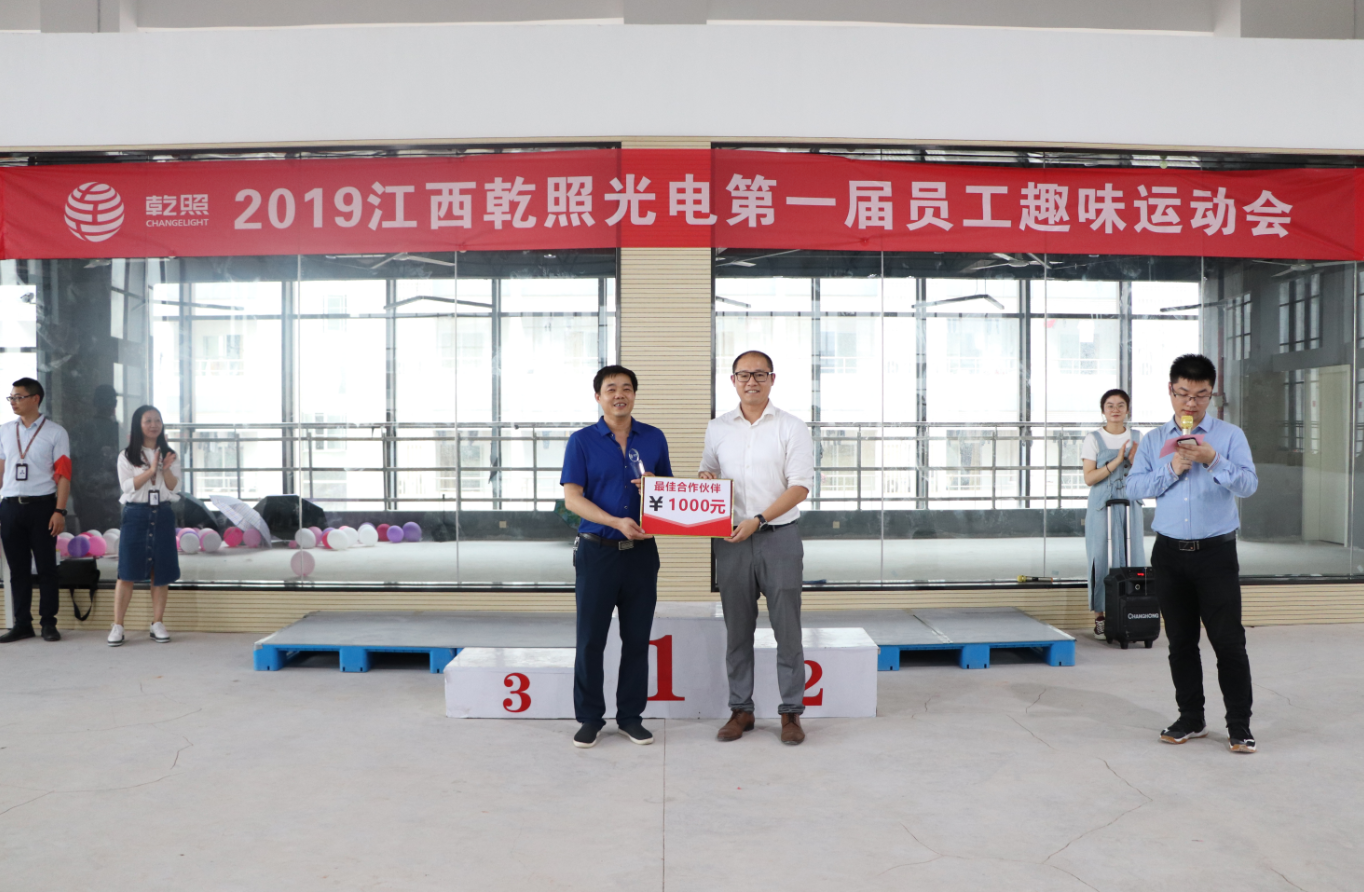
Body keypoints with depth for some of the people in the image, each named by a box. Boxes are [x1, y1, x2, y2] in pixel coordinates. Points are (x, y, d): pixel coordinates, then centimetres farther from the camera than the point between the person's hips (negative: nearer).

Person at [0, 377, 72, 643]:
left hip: (42, 506, -3)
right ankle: (22, 624, 15)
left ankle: (49, 623, 10)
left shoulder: (55, 432, 1)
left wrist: (60, 511, -11)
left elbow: (63, 475, -4)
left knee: (46, 566, 2)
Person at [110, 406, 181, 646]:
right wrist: (151, 470, -18)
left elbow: (172, 485, 0)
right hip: (136, 514, -2)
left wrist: (166, 469, -18)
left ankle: (157, 624, 11)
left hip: (163, 515, 2)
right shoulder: (127, 456, 5)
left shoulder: (170, 455, 11)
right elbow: (128, 485, -8)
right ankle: (117, 626, -1)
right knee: (127, 572, -5)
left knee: (161, 572, 3)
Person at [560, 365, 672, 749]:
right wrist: (617, 521, -19)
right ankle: (590, 718, 16)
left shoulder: (654, 439, 8)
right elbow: (572, 497, -7)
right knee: (590, 638, 2)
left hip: (642, 551, 2)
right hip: (597, 551, -2)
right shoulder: (582, 441, 0)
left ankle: (631, 716, 20)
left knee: (637, 638, 8)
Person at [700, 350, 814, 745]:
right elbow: (707, 471, 21)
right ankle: (740, 710, 19)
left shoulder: (792, 428, -2)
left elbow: (800, 486, -8)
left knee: (787, 630, 1)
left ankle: (791, 712, 12)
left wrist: (758, 519, -18)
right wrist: (706, 478, -4)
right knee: (737, 630, 9)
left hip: (779, 537, -3)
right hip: (731, 539, 3)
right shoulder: (717, 428, 10)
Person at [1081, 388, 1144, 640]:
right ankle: (1100, 616, 3)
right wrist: (1116, 461, -15)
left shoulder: (1137, 438, 10)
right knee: (1101, 560, -3)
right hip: (1102, 508, -3)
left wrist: (1133, 460, -10)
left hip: (1130, 507, 3)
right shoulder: (1094, 440, 1)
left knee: (1133, 559, 0)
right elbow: (1089, 478, -7)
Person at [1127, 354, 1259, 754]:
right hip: (1169, 554, 3)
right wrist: (1172, 469, -12)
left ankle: (1239, 725, 9)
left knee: (1228, 640, -2)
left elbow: (1248, 485, -9)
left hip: (1216, 553, -3)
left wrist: (1213, 460, -23)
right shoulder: (1154, 440, 9)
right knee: (1180, 641, 10)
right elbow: (1134, 487, 0)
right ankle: (1191, 719, 22)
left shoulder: (1230, 435, 2)